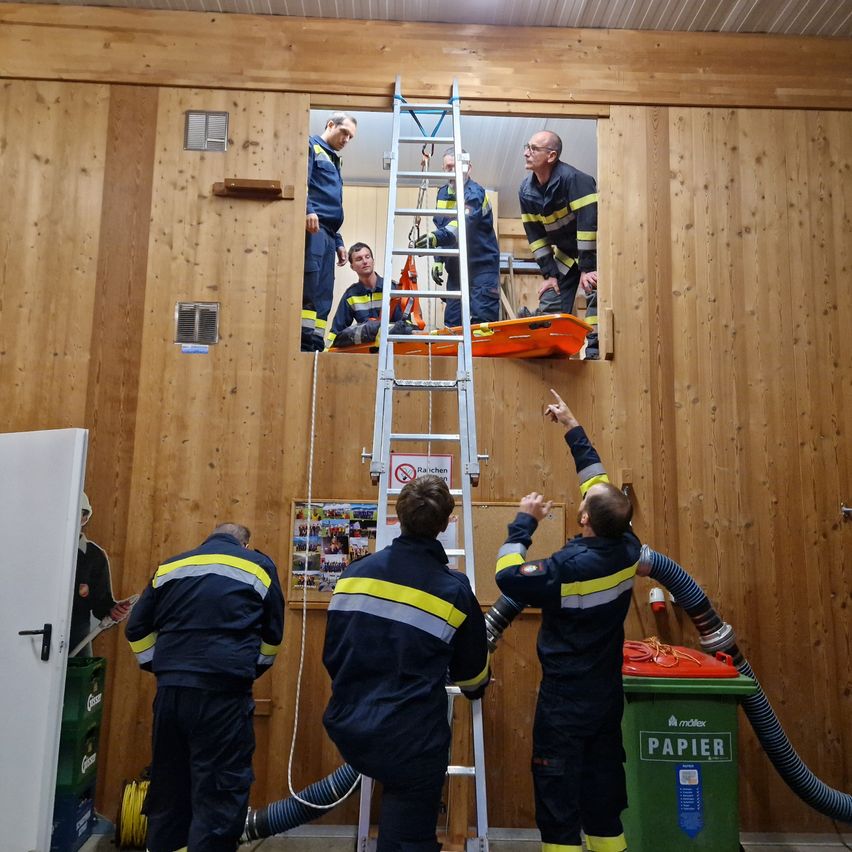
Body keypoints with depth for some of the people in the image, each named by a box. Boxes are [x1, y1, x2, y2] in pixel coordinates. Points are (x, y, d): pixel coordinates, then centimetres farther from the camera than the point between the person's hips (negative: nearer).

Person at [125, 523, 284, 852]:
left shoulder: (170, 566, 17)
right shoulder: (259, 565, 9)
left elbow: (137, 629, 17)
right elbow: (272, 634, 12)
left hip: (170, 690, 4)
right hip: (223, 692, -4)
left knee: (168, 787, 18)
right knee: (220, 794, 2)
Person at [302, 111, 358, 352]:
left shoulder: (333, 162, 34)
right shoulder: (311, 146, 8)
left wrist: (338, 242, 23)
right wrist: (308, 210, -25)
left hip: (327, 235, 9)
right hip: (312, 227, -9)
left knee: (323, 295, 1)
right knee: (309, 287, -18)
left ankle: (315, 346, -2)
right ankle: (305, 344, -24)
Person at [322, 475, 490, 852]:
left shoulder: (355, 573, -2)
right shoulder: (454, 591, -10)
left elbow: (332, 653, 7)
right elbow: (472, 672, 5)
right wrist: (475, 689, 30)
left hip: (349, 730, 4)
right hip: (410, 742, -3)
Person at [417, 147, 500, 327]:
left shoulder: (475, 193, -14)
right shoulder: (443, 193, 10)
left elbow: (463, 222, -33)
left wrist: (437, 237, -50)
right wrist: (438, 260, 10)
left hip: (482, 266, -7)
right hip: (455, 269, 7)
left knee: (483, 322, -14)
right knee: (451, 323, 3)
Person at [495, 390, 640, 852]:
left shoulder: (570, 567, -27)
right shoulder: (628, 550, -7)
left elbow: (508, 576, -22)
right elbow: (602, 485, 4)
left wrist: (524, 521, -13)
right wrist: (573, 428, 11)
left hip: (565, 699, -6)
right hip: (607, 694, 7)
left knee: (558, 798, 9)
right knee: (604, 792, 20)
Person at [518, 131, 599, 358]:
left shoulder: (573, 179, -25)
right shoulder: (526, 190, -5)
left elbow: (589, 222, -29)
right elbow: (535, 234, -1)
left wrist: (587, 268, -29)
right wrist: (549, 273, -5)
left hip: (594, 250, -6)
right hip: (565, 254, 6)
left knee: (595, 293, -23)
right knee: (550, 302, 2)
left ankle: (594, 349, -19)